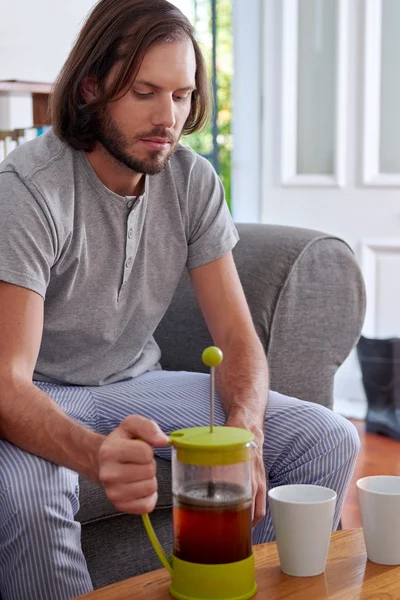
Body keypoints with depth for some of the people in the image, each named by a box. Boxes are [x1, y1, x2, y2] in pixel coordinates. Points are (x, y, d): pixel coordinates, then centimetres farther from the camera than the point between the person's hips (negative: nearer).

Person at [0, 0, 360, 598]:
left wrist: (244, 433, -27)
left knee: (329, 441, -11)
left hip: (136, 380, 5)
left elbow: (238, 338, -4)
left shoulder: (193, 181, -5)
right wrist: (97, 454, -51)